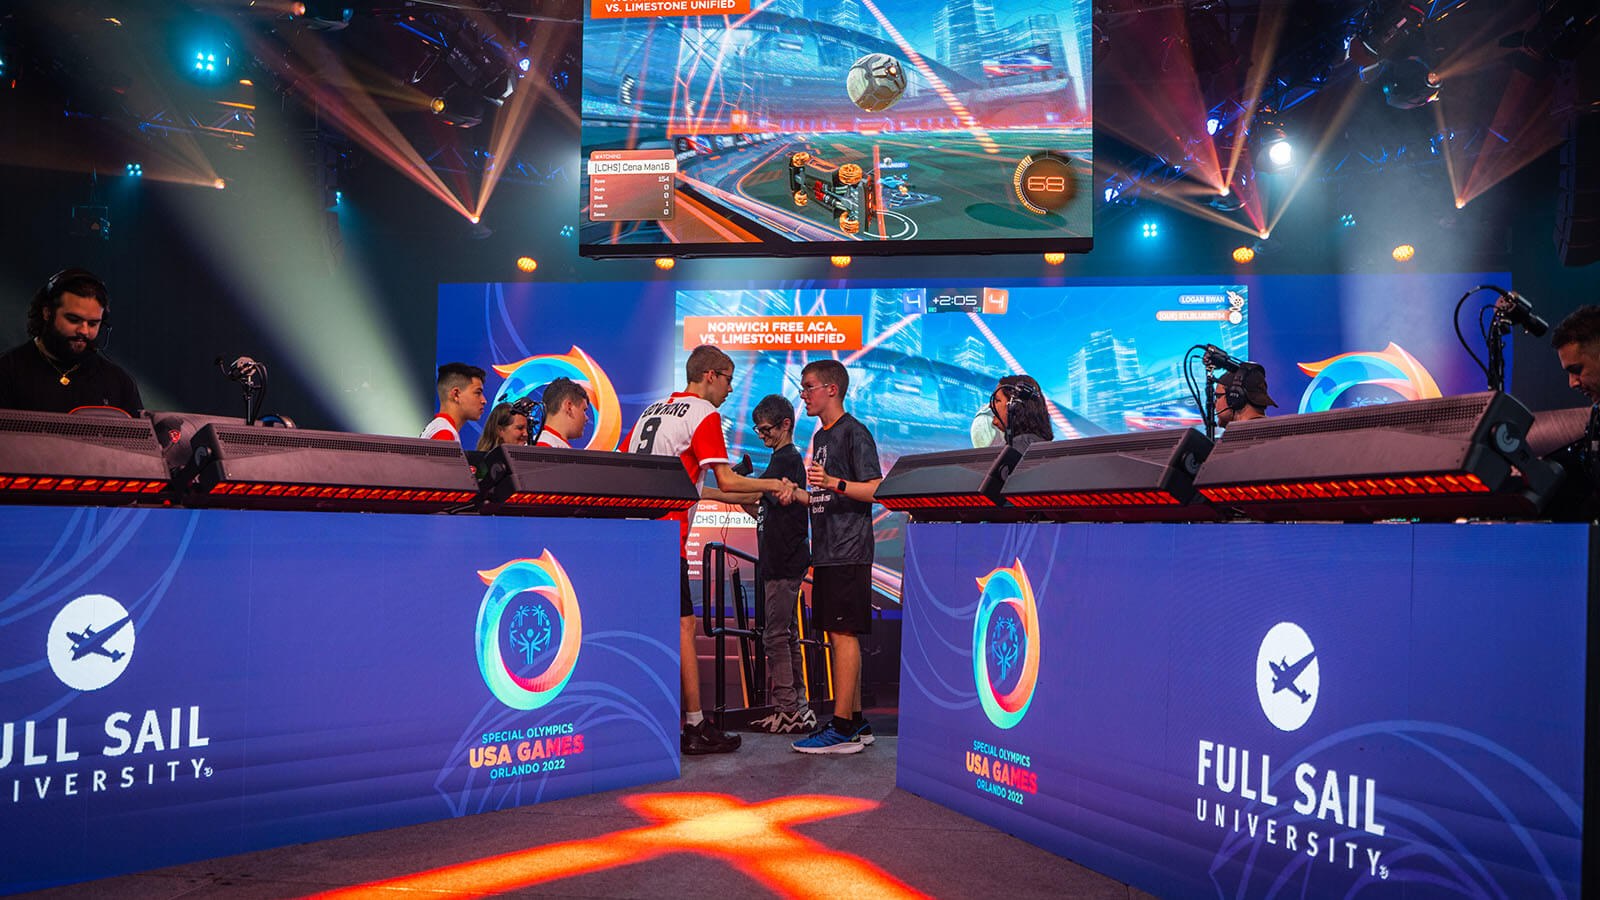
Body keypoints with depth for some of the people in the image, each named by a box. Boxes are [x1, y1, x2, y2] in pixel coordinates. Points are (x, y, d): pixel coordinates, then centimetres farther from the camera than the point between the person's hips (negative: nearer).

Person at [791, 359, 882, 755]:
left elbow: (876, 490, -15)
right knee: (839, 636, 10)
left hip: (849, 551, -9)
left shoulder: (854, 433, -7)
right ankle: (856, 722, 16)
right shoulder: (820, 436, 20)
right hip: (827, 551, 9)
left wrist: (834, 482, -26)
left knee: (844, 635, -9)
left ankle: (842, 729, -7)